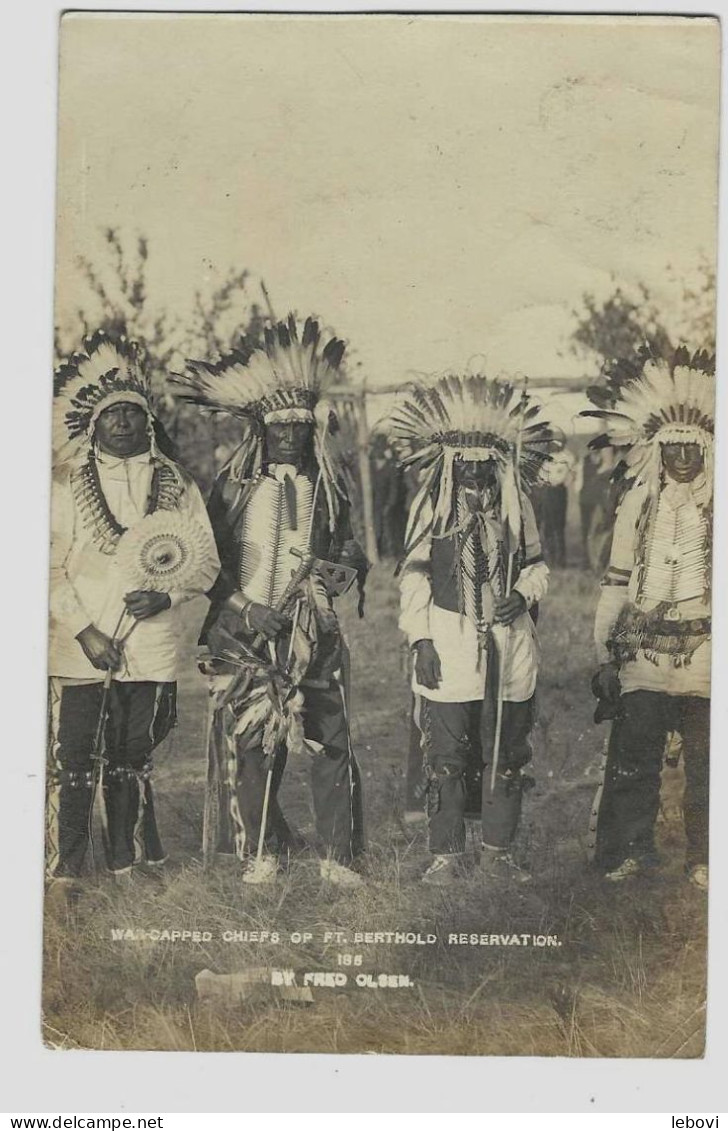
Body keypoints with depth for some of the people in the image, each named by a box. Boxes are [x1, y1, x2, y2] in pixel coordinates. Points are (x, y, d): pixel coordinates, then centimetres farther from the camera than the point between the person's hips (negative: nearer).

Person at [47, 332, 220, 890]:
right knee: (74, 765, 0)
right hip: (80, 652, -1)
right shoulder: (67, 486, 2)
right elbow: (51, 567, -2)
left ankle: (127, 868, 24)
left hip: (152, 651, 2)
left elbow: (206, 559, 6)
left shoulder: (177, 486, 7)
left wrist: (167, 595, -13)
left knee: (132, 763, 12)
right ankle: (64, 875, 11)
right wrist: (86, 630, -12)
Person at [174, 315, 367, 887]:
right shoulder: (235, 486, 4)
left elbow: (346, 549, 16)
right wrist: (243, 609, -5)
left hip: (315, 632, 1)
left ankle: (338, 855, 10)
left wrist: (345, 567, -7)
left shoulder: (327, 488, 8)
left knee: (331, 743, -2)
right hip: (246, 635, -1)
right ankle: (261, 852, 18)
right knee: (249, 743, 2)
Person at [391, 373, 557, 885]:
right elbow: (414, 574, 1)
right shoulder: (432, 504, 1)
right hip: (448, 645, -2)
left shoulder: (516, 503, 6)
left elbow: (536, 564, 15)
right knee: (446, 757, 2)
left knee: (507, 755, 8)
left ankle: (499, 850, 21)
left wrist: (523, 594, -7)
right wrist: (421, 640, -6)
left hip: (510, 645, 2)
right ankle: (448, 853, 14)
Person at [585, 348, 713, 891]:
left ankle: (704, 862, 15)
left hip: (705, 651, -1)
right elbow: (616, 583, 9)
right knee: (633, 758, 1)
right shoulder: (637, 504, 8)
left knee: (705, 762, 2)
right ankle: (628, 853, 15)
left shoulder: (716, 507, 4)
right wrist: (605, 656, 5)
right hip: (643, 651, 1)